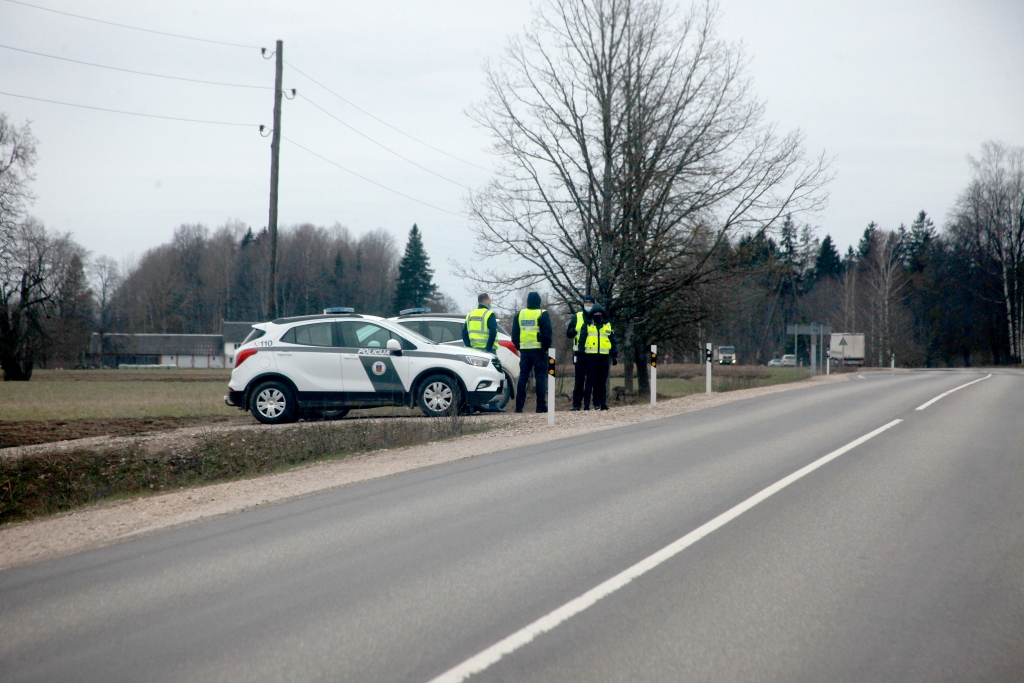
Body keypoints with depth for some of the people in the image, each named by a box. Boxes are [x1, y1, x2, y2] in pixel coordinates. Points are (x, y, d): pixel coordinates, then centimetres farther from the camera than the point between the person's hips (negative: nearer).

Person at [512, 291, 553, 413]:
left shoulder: (519, 314, 10)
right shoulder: (542, 314, -4)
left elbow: (514, 335, 13)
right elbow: (547, 334, -9)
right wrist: (546, 347, 0)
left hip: (524, 350, 4)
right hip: (538, 349, -4)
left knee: (523, 377, 8)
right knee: (540, 377, -2)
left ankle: (519, 406, 5)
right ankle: (541, 406, -8)